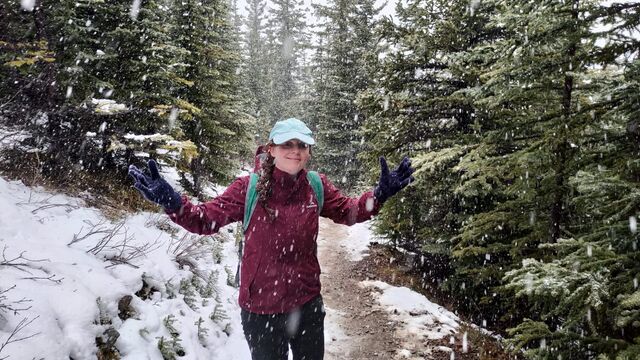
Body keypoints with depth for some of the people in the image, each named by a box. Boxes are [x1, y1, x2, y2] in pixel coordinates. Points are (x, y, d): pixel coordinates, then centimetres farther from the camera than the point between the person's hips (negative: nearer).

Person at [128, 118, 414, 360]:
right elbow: (205, 219, -15)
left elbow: (348, 212, 8)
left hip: (307, 303, 3)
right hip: (261, 307, -3)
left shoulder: (317, 187, -6)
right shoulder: (249, 188, -15)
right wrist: (171, 202, -33)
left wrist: (379, 194, -8)